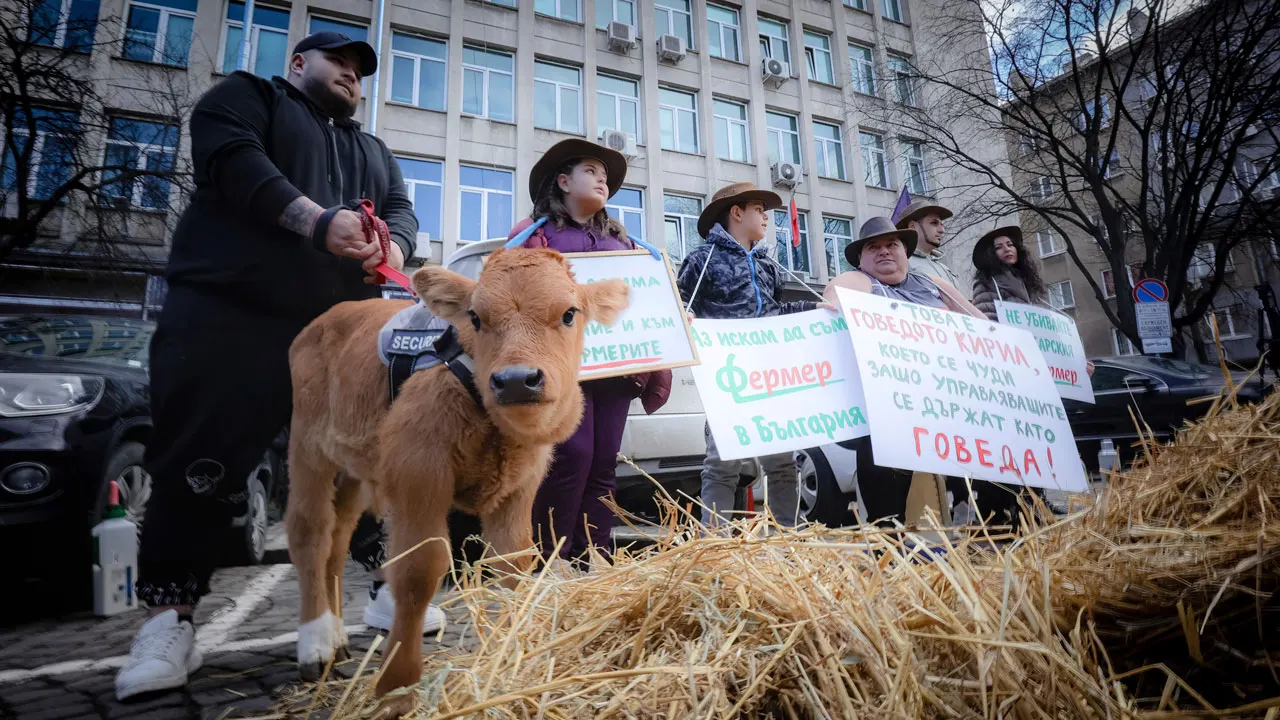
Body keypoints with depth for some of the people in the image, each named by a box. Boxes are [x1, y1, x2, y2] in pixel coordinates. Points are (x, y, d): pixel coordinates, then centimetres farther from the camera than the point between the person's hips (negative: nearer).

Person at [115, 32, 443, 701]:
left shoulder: (374, 151, 29)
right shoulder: (247, 95, 13)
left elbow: (400, 209, 13)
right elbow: (234, 162, -7)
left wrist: (393, 249, -11)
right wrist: (318, 221, -21)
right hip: (228, 313, -4)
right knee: (199, 468, -5)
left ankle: (393, 587, 14)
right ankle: (168, 622, 6)